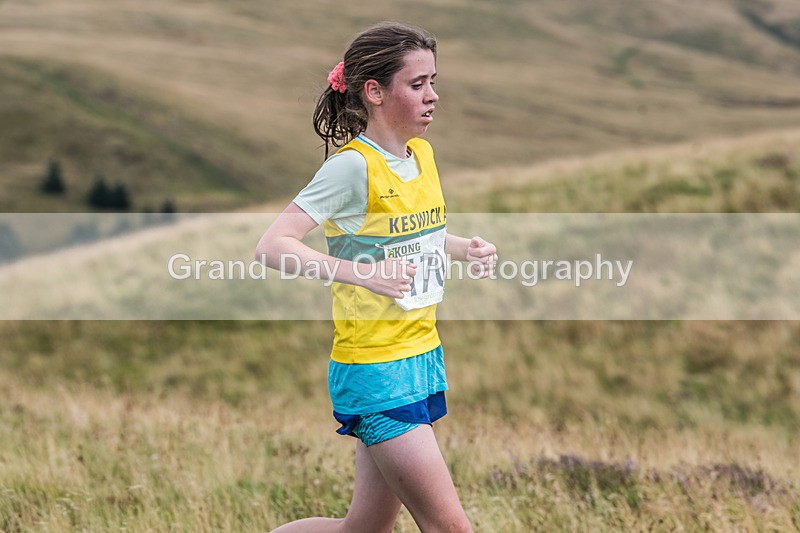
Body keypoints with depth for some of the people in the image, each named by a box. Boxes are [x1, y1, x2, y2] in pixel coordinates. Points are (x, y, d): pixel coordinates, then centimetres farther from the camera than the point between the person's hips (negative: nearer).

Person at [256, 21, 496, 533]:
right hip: (374, 369, -8)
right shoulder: (353, 165, -16)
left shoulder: (423, 154, 8)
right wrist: (360, 272, -30)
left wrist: (464, 247, 7)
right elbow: (272, 247, -21)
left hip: (423, 357, 8)